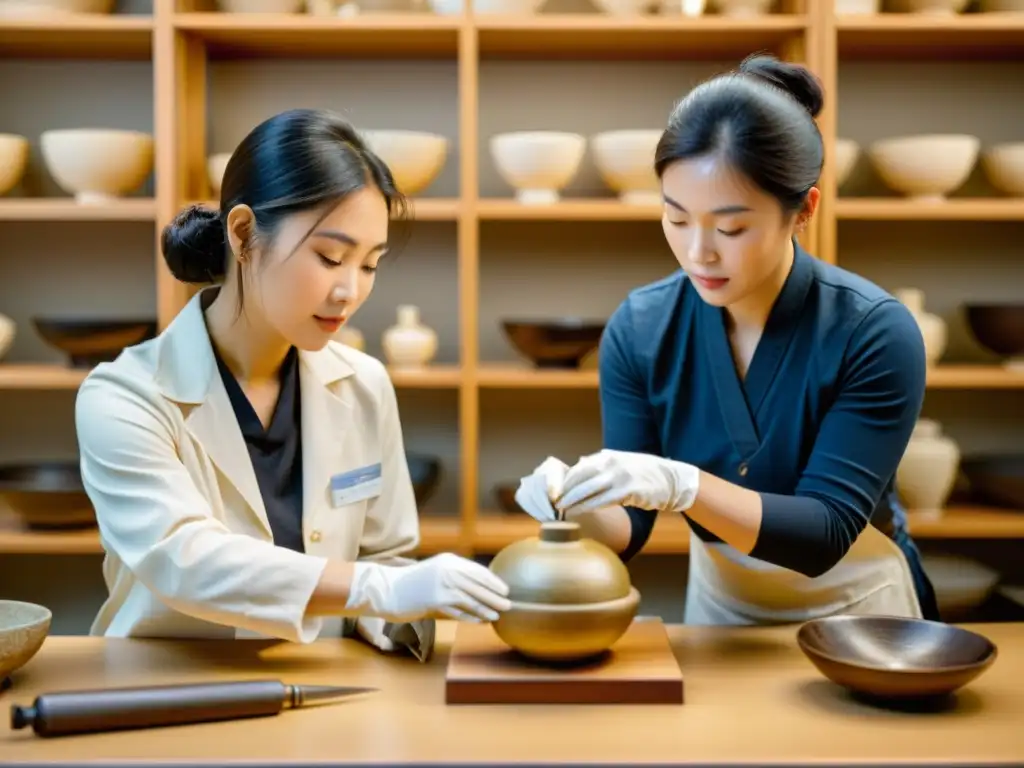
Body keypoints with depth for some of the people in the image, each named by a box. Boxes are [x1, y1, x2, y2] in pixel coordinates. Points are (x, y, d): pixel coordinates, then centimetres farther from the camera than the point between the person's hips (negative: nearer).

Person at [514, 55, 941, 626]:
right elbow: (629, 528, -10)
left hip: (854, 612, -1)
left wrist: (680, 486, -38)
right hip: (719, 602, 2)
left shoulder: (876, 334, -22)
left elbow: (825, 533, -24)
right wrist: (583, 510, -32)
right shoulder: (638, 329, -14)